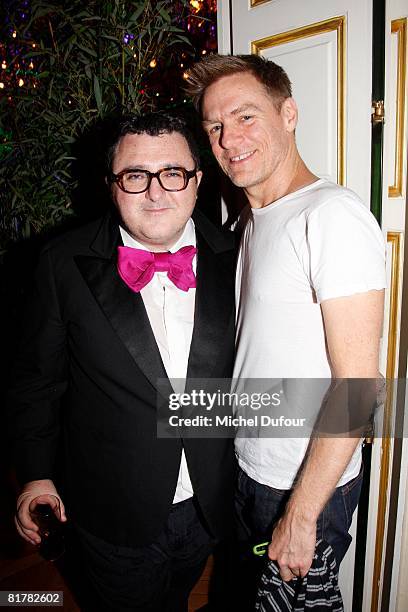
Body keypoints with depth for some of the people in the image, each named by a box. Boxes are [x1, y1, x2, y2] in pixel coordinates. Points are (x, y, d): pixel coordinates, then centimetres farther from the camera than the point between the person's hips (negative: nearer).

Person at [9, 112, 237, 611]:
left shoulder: (232, 259, -9)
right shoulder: (65, 263, -13)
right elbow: (39, 378, -4)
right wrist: (37, 474, -2)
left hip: (209, 505, 2)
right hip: (114, 515, -1)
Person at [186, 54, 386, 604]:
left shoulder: (333, 215, -22)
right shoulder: (257, 218, 5)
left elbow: (358, 385, -24)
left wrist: (299, 517, -18)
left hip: (307, 487, -8)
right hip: (248, 469, 8)